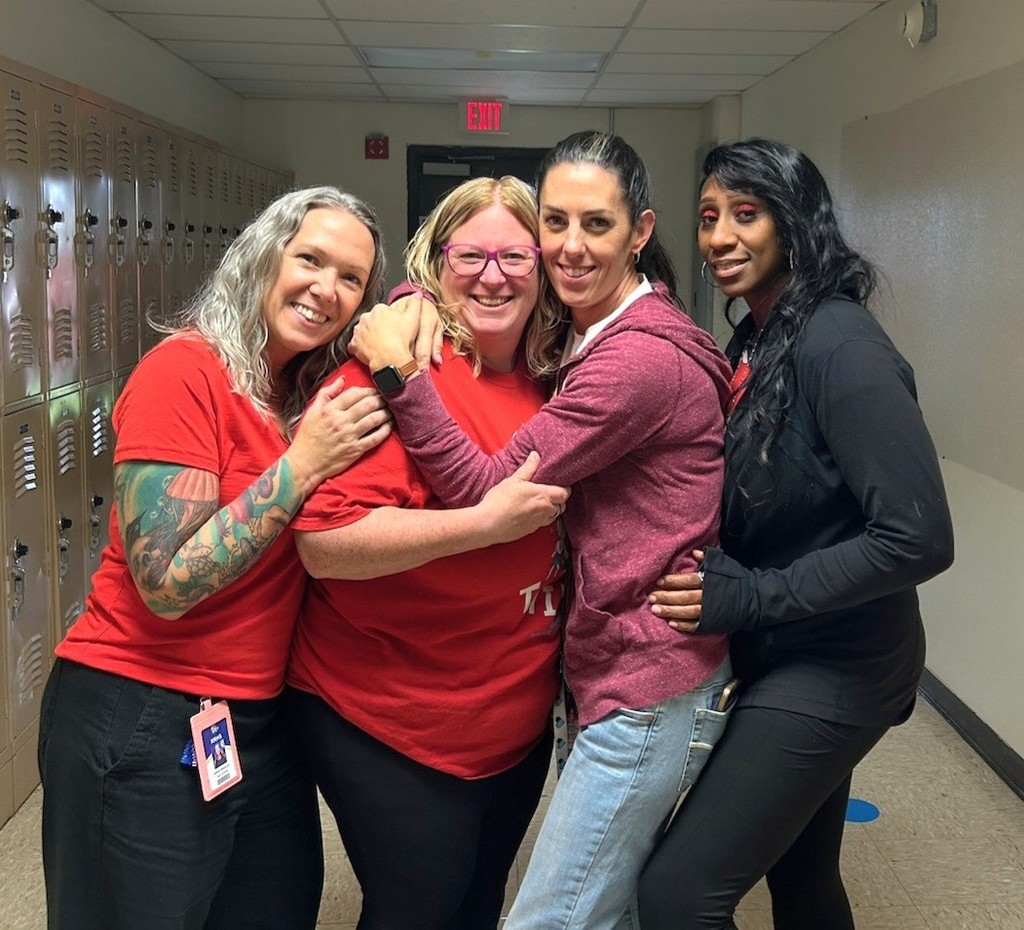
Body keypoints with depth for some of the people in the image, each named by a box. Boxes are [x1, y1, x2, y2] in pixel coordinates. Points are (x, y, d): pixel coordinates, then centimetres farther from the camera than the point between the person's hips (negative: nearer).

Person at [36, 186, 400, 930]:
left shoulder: (322, 389, 5)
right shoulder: (184, 372, -17)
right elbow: (168, 583, -23)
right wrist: (302, 465, -23)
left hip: (263, 721, 7)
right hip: (140, 725, -6)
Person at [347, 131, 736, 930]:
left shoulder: (642, 357, -21)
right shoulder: (597, 333, 10)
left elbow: (487, 489, -20)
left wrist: (398, 368, -19)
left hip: (648, 689, -10)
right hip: (619, 664, 10)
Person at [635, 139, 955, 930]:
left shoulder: (838, 345, -22)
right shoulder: (755, 340, 4)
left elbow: (918, 537, -27)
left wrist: (750, 597, -23)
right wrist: (718, 582, -5)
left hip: (831, 669, -8)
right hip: (782, 656, 8)